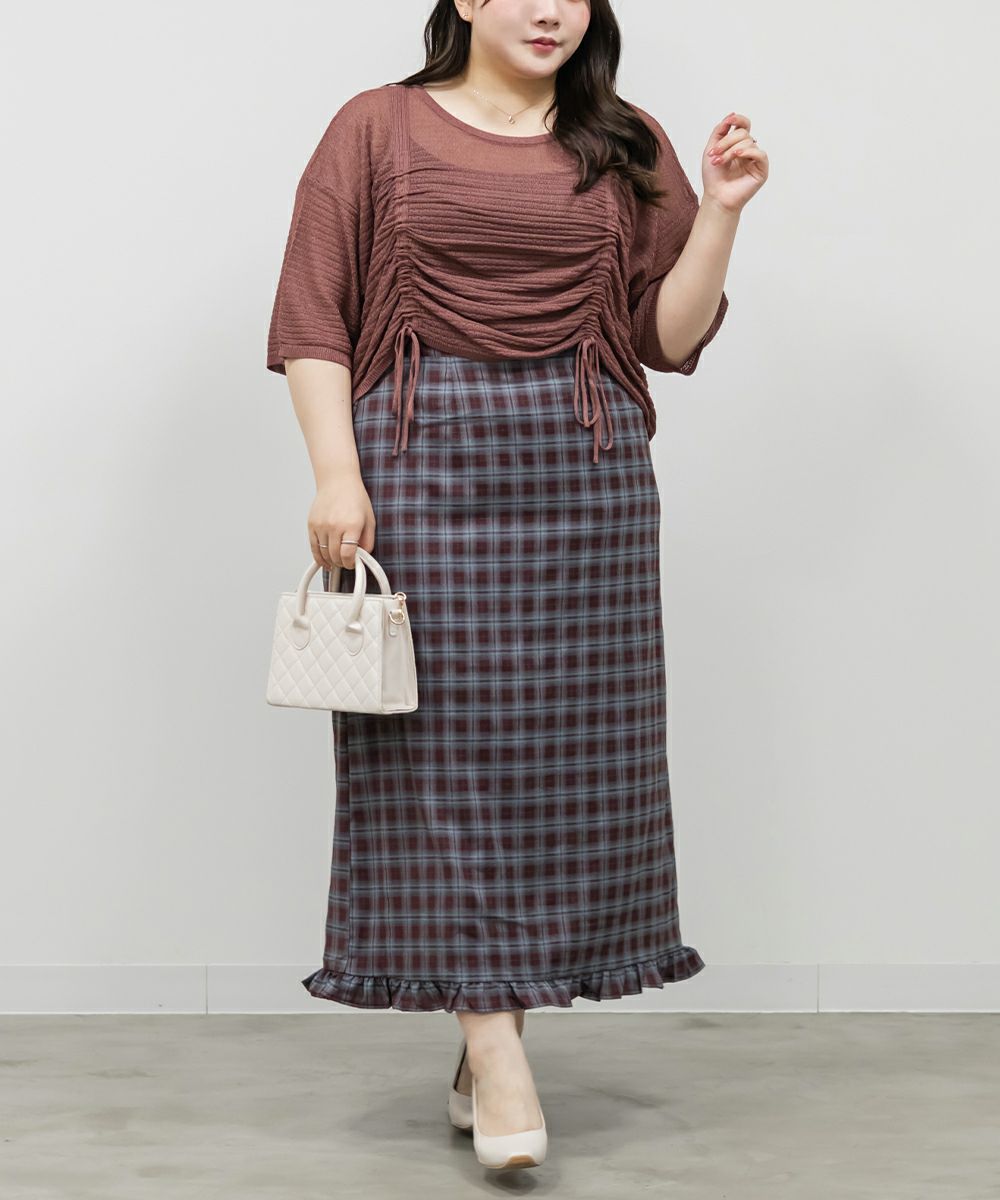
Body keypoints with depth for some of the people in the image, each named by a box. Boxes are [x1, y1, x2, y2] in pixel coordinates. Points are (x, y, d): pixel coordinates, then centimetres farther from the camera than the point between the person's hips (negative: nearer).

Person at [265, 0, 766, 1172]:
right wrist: (336, 470, -9)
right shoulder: (379, 128, 7)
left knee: (571, 745, 1)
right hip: (422, 454, -2)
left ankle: (481, 1047, 12)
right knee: (441, 742, -7)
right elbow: (312, 317, 1)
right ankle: (494, 1044, -3)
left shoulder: (628, 149, 13)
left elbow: (669, 337, 9)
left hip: (584, 464, 3)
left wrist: (720, 209, -3)